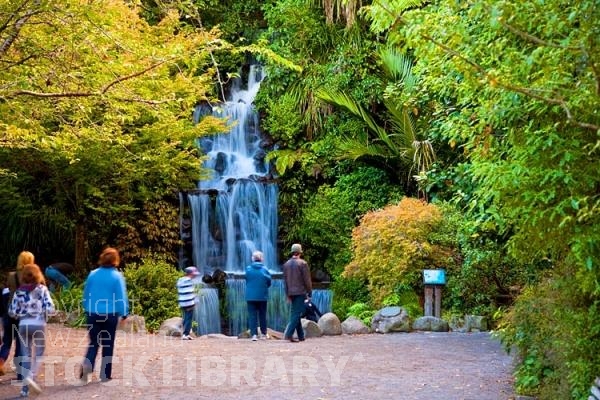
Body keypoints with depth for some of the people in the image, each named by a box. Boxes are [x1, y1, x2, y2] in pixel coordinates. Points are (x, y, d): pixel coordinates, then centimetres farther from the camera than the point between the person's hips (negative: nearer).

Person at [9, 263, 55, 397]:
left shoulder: (19, 291, 6)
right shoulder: (42, 289, -3)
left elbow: (12, 312, 4)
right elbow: (50, 309, -11)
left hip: (23, 325, 3)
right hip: (38, 324, -3)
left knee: (25, 355, 9)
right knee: (39, 353, 12)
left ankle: (25, 388, 8)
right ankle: (31, 376, -13)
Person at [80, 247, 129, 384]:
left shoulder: (93, 274, 2)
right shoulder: (117, 276, -8)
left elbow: (86, 294, 9)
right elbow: (121, 297, -8)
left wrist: (87, 309, 20)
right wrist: (124, 313, 0)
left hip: (93, 314, 2)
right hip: (110, 315, -2)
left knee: (93, 343, 12)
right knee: (108, 344, 9)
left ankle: (86, 365, -13)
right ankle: (105, 374, 13)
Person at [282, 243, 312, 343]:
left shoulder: (286, 264, 9)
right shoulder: (302, 263, -9)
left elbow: (285, 280, 11)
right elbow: (307, 280, -9)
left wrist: (287, 294, 17)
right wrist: (309, 292, 1)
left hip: (291, 293, 6)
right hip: (301, 292, -6)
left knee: (295, 313, 12)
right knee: (297, 313, -7)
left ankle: (301, 336, 16)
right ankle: (288, 334, -18)